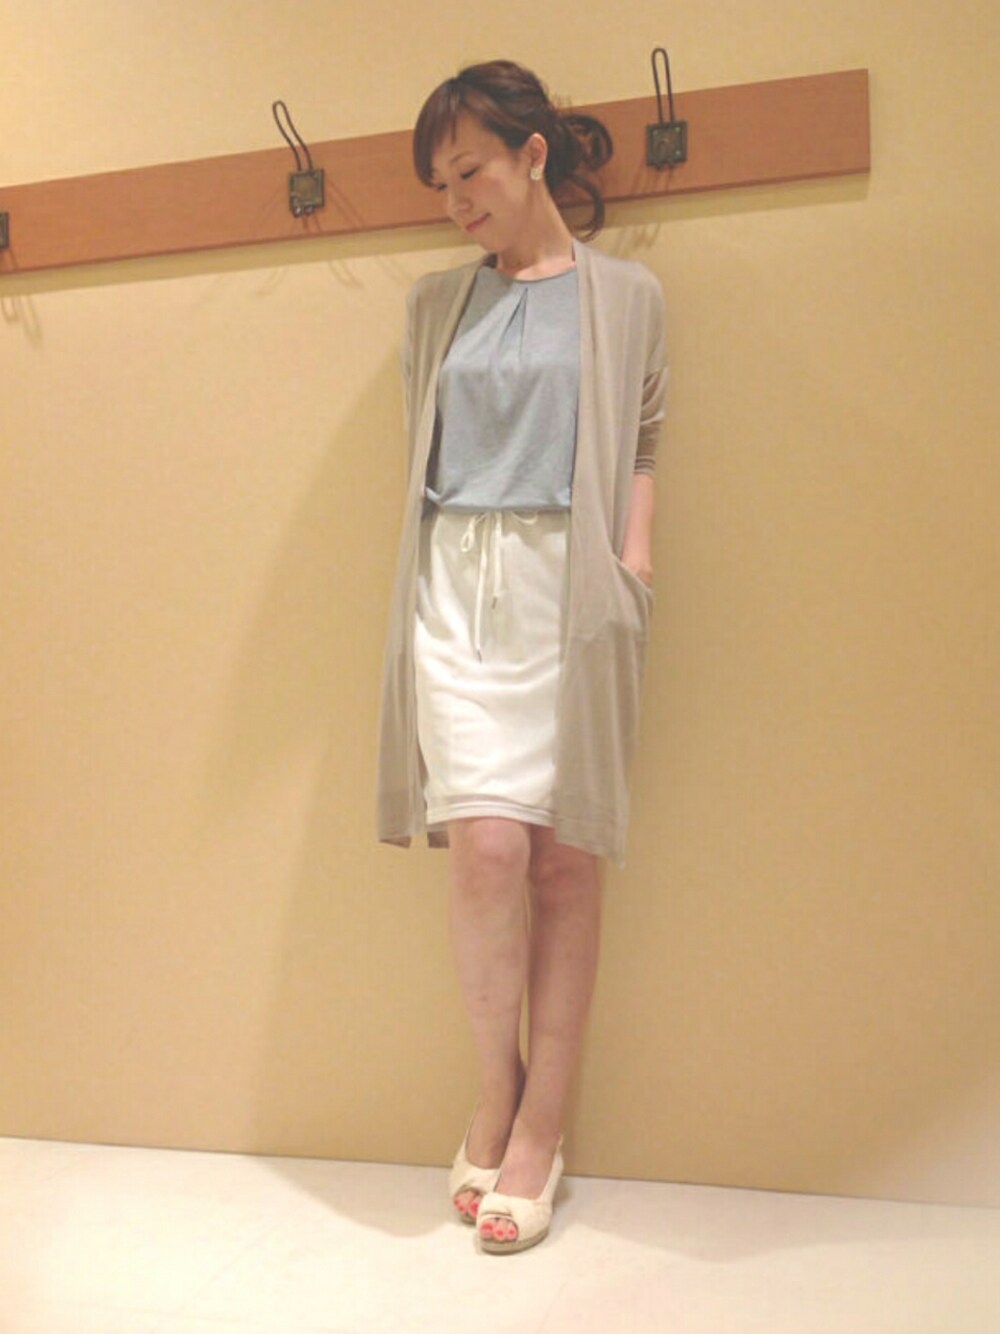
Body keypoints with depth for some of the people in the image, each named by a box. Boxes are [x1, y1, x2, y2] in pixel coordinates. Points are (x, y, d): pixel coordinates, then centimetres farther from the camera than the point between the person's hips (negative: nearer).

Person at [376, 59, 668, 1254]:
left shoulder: (626, 295, 10)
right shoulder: (435, 303, 16)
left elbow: (640, 446, 11)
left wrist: (635, 551, -4)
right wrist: (428, 582, 9)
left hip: (574, 593, -1)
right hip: (459, 590, 2)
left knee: (566, 861, -1)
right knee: (489, 846, -11)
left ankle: (539, 1126, 13)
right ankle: (497, 1093, 11)